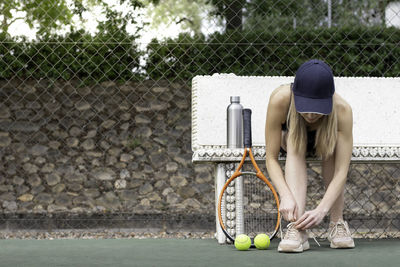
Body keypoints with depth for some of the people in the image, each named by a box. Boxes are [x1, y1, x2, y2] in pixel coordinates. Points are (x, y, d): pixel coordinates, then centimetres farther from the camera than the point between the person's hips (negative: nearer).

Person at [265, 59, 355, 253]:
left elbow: (342, 171, -37)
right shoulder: (280, 100, -37)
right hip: (289, 141, 0)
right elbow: (271, 158, -31)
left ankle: (337, 223, -24)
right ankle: (297, 229, -44)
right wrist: (286, 196, -46)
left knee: (332, 141, -34)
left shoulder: (342, 110, -37)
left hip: (324, 147, 0)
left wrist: (321, 209, -49)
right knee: (295, 144, -35)